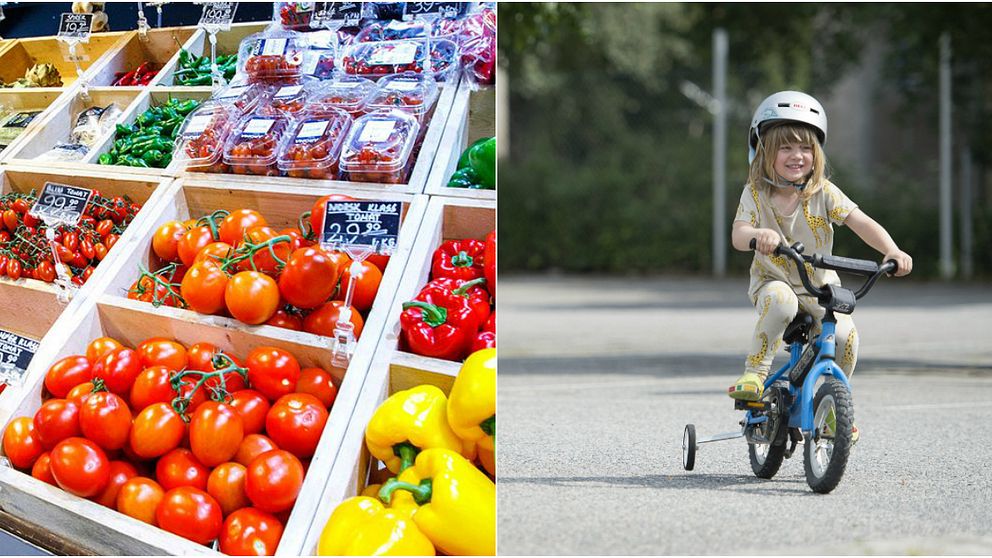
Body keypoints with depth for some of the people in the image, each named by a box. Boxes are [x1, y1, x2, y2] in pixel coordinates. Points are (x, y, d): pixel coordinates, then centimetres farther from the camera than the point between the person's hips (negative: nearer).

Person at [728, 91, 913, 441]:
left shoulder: (823, 193, -9)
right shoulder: (756, 193, -10)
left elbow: (861, 222, -20)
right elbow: (738, 236, -25)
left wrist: (892, 250, -39)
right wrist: (759, 234, -50)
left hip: (820, 285, 2)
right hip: (773, 280, -2)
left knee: (844, 333, -24)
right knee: (781, 301, -39)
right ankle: (754, 372, -21)